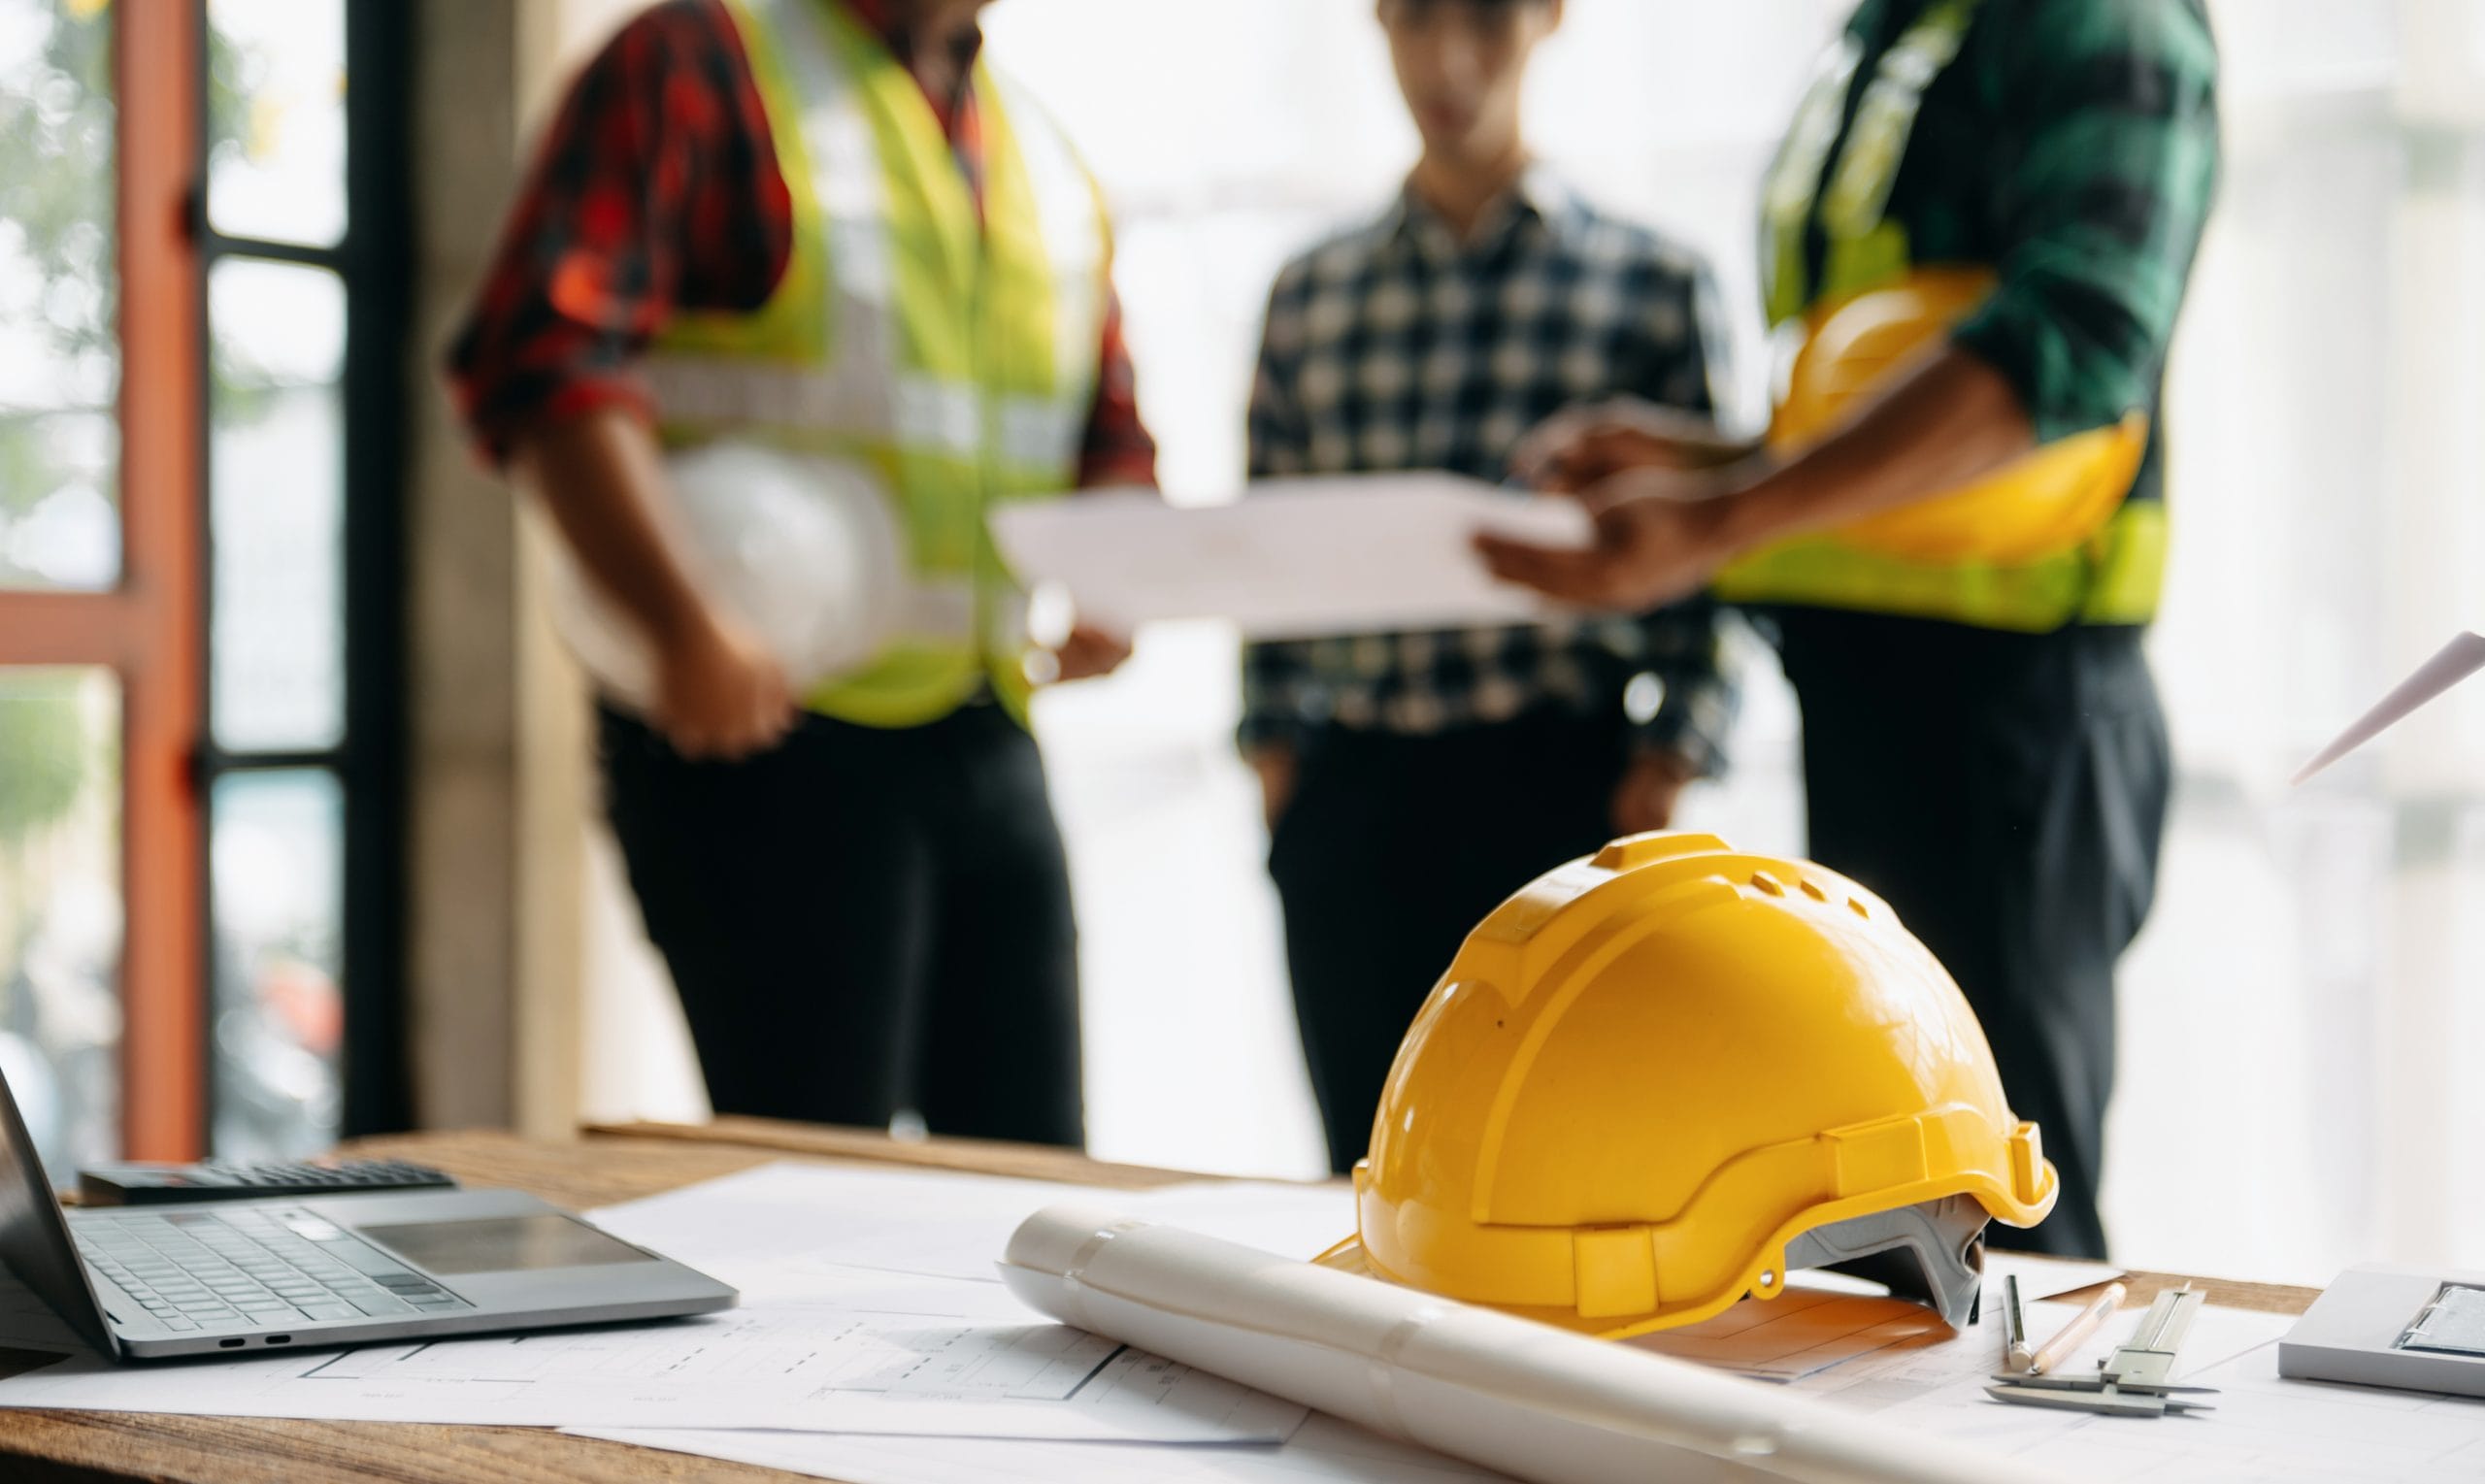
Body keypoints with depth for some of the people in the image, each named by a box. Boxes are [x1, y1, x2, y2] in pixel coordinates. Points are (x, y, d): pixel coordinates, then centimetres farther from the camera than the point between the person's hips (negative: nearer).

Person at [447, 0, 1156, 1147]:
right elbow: (539, 359, -16)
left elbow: (1113, 445, 26)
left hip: (988, 743, 7)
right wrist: (685, 629, -26)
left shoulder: (1047, 160, 18)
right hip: (759, 728, -7)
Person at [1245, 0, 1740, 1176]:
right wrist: (1275, 753, 6)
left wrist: (1662, 767, -8)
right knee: (1367, 1170, 5)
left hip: (1561, 786, -3)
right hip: (1351, 801, 3)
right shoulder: (1311, 295, 12)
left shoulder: (1652, 284, 4)